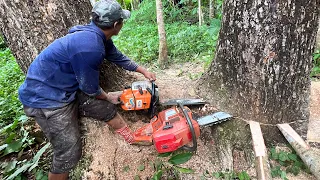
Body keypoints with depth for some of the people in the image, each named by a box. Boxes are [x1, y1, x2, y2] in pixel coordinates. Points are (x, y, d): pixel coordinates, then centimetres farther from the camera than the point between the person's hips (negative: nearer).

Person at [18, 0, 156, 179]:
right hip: (46, 98, -9)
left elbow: (119, 57, 14)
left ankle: (136, 140, 35)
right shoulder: (89, 46, -32)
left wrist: (144, 71, 23)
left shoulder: (98, 36, -2)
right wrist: (109, 97, 1)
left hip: (69, 90, 9)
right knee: (69, 152, -5)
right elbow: (90, 88, -20)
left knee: (108, 109, 14)